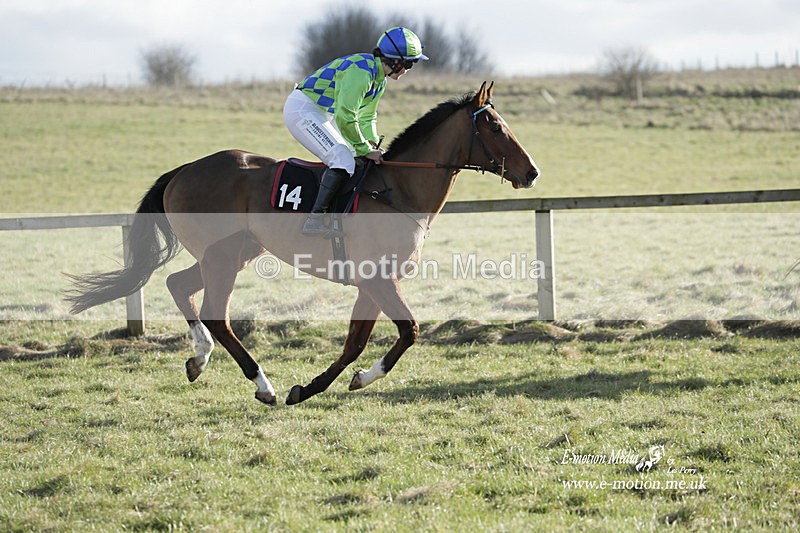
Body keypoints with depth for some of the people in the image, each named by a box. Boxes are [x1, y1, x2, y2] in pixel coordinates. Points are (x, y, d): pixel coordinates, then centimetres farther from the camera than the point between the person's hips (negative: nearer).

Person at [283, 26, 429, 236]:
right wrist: (366, 150, -20)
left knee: (354, 159, 10)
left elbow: (367, 116, 16)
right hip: (302, 110, -11)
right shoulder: (361, 72, -26)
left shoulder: (379, 79, 6)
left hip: (320, 114, 11)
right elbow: (345, 117, -29)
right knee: (343, 161, -19)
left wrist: (372, 144, -1)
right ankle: (314, 220, -21)